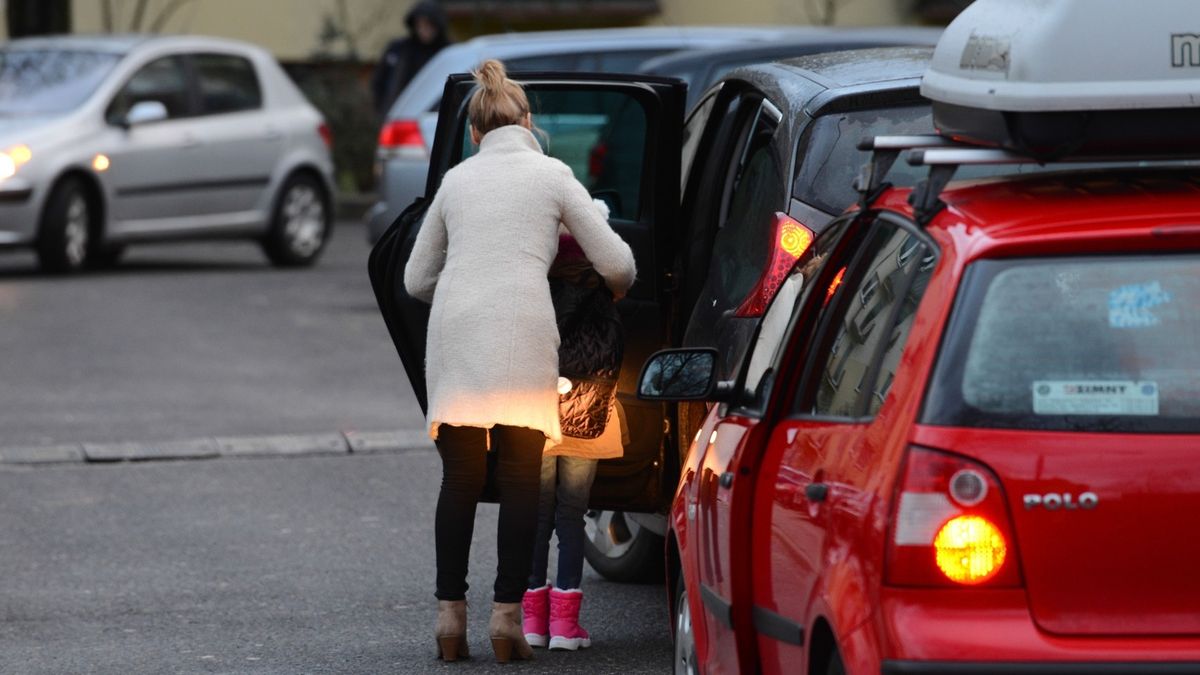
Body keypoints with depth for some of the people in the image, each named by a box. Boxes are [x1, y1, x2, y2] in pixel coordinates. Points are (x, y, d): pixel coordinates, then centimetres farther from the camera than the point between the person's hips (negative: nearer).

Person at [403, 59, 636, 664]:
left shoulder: (456, 179, 20)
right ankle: (506, 614, -3)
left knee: (460, 478, 9)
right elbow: (617, 263, 8)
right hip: (521, 331, -2)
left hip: (452, 329, 2)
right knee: (520, 479, 3)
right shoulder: (551, 175, 11)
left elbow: (417, 279, 24)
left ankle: (450, 614, 5)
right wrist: (616, 290, 30)